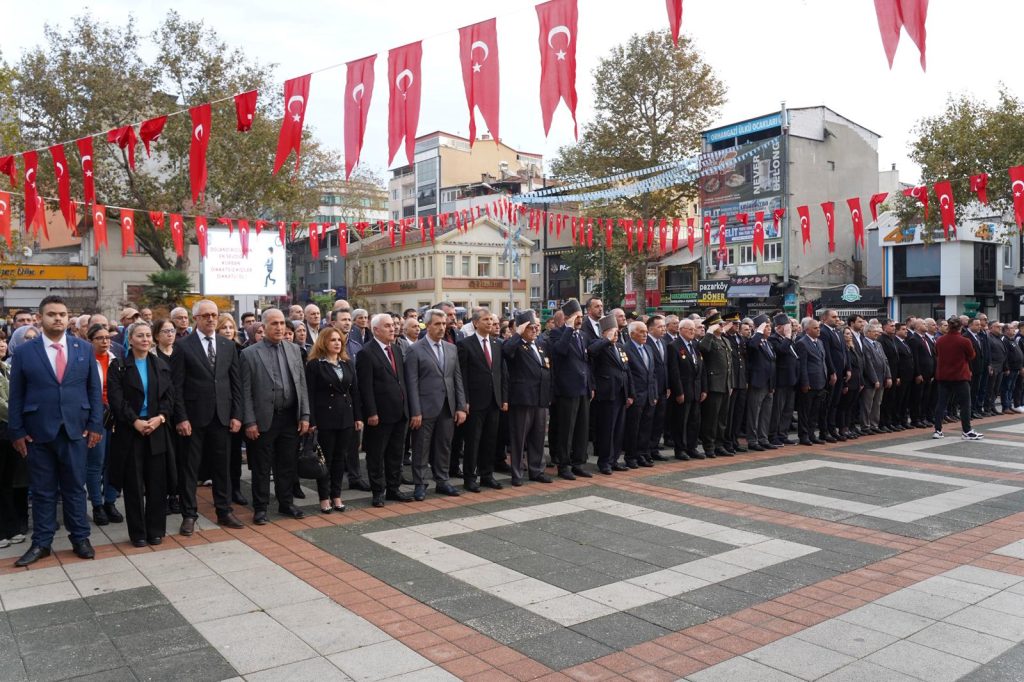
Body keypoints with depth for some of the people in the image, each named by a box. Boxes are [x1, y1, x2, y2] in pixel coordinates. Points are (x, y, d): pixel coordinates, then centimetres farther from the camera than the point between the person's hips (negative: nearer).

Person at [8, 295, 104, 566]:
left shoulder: (84, 349, 4)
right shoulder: (24, 352, 1)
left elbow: (95, 389, 5)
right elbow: (16, 395, 2)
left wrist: (95, 425, -1)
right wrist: (16, 432, -2)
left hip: (75, 431, 1)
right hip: (38, 432, -1)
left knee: (75, 487, 9)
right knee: (42, 490, 9)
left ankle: (80, 539, 20)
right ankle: (41, 543, 19)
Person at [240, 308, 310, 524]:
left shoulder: (294, 349, 8)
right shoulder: (250, 353, -4)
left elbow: (302, 384, 8)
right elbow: (246, 391, -5)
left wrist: (304, 415, 2)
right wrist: (249, 422, -10)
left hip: (290, 418, 4)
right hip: (264, 419, -3)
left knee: (287, 464, 13)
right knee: (261, 467, 6)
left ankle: (286, 503, 26)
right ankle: (260, 508, 18)